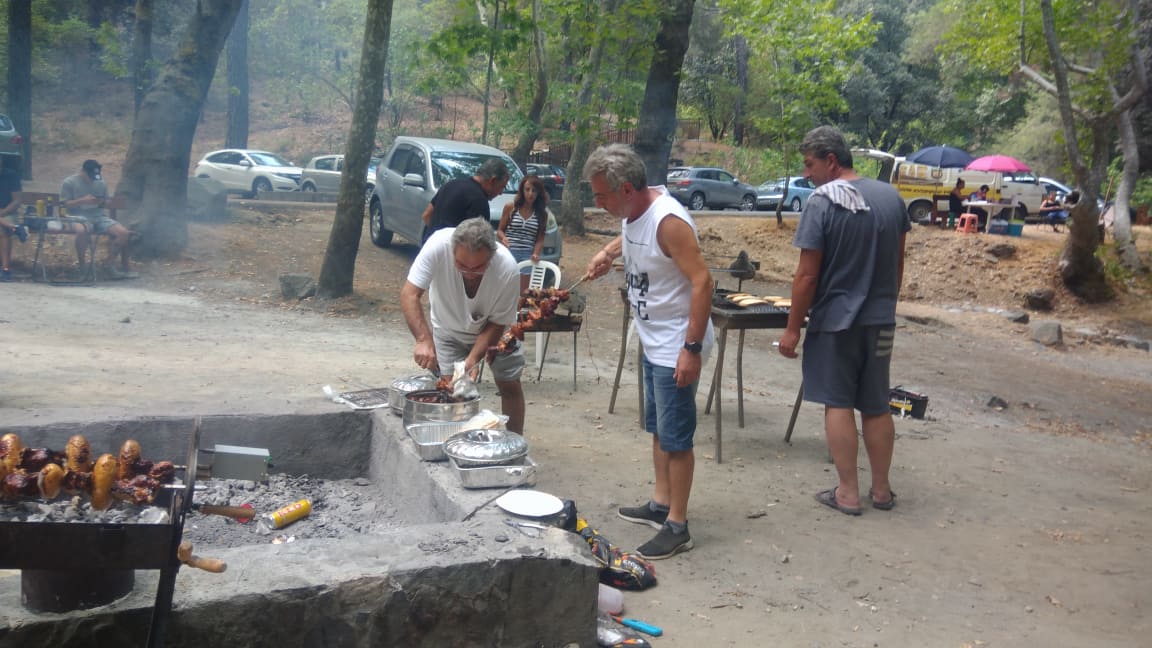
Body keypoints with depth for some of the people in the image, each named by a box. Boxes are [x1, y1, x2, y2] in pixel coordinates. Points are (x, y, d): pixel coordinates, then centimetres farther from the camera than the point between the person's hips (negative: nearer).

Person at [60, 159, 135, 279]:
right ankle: (82, 267, -21)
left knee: (124, 233, -19)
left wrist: (101, 202, 0)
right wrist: (83, 200, -13)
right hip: (79, 216, -5)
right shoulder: (69, 182, 6)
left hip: (99, 216, 5)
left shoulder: (101, 183, 17)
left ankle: (109, 265, -7)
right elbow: (64, 204, 0)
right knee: (83, 231, -41)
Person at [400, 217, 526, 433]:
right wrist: (424, 340, -49)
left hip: (491, 328, 0)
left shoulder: (506, 268, -35)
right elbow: (409, 294, -36)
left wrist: (473, 359, -34)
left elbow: (497, 324, -22)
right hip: (449, 329, 0)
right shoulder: (439, 244, -37)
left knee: (509, 385, 3)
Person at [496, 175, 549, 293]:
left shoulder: (542, 213, 6)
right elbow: (500, 230, 7)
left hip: (528, 255, 1)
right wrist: (503, 238, -15)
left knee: (524, 292, 4)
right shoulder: (510, 207, 2)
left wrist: (536, 254, -13)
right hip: (509, 252, -1)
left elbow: (540, 239, 5)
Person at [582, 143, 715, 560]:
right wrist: (609, 252, 9)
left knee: (675, 438, -1)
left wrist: (692, 348, -28)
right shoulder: (634, 211, 3)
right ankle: (660, 505, 35)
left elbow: (702, 281, -27)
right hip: (652, 343, 10)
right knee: (658, 430, 20)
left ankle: (677, 527, 10)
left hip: (677, 349, -10)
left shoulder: (668, 221, -25)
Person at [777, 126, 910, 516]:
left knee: (838, 403, 5)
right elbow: (898, 263, 11)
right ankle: (881, 489, 24)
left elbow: (807, 275, -16)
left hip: (835, 321, -5)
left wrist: (793, 328, -8)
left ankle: (848, 493, 9)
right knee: (877, 406, 14)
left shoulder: (822, 203, -15)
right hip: (880, 320, 6)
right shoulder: (890, 196, 3)